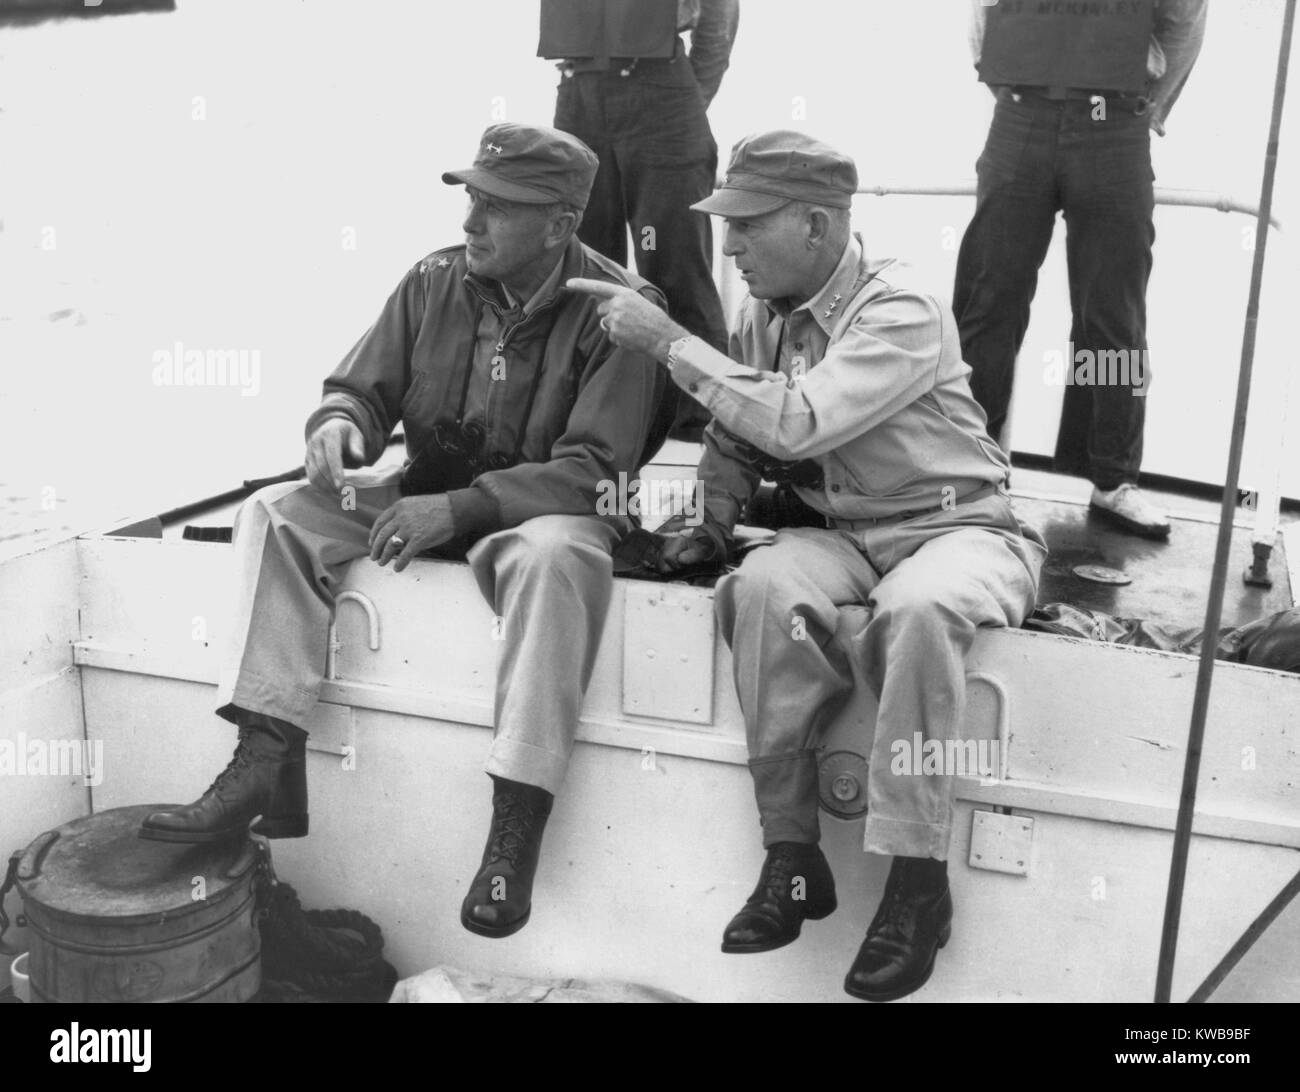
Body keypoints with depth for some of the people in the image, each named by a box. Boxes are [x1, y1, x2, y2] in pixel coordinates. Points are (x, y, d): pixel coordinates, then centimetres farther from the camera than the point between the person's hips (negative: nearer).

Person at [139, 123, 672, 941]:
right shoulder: (434, 282, 0)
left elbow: (594, 471, -21)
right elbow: (363, 388, 7)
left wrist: (460, 507, -31)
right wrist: (340, 422, -20)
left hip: (542, 510, -5)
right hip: (426, 493, 6)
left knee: (557, 555, -40)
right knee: (275, 513, -11)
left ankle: (517, 820, -34)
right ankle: (267, 758, -18)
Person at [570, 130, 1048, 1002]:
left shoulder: (901, 311, -18)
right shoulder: (767, 311, 3)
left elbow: (796, 422, -31)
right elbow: (739, 434, 17)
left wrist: (669, 342, -25)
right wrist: (711, 522, -1)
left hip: (957, 525, -5)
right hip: (845, 534, 5)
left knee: (916, 608, -39)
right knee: (765, 586, -28)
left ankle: (919, 880, -24)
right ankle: (794, 857, -18)